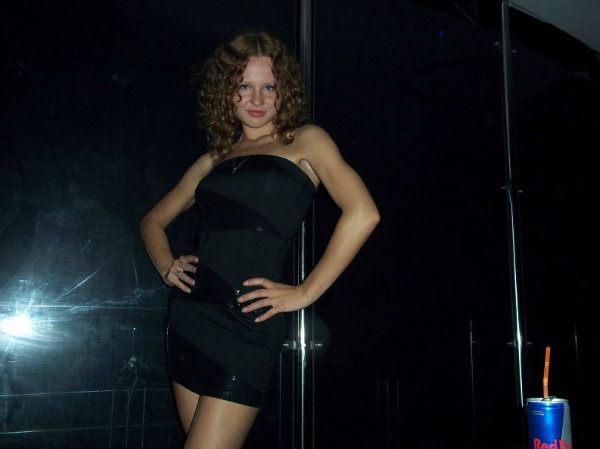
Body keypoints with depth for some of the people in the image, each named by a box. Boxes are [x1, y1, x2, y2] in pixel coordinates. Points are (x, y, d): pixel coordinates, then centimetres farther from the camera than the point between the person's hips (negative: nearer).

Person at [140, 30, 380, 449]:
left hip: (246, 325, -5)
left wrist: (306, 292, -12)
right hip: (187, 320, 6)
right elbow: (154, 220, 27)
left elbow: (363, 213, -12)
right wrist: (167, 266, 7)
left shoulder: (304, 141, 3)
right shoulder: (214, 160, 17)